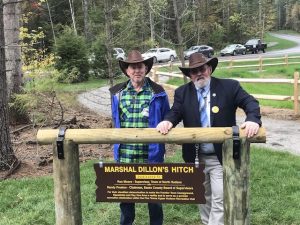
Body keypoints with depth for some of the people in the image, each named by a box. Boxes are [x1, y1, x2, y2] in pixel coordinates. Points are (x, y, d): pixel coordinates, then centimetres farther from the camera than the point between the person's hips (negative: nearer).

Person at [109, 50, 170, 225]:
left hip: (151, 155, -2)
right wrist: (120, 140, 11)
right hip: (125, 157, 3)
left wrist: (159, 144, -2)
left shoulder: (158, 93, -4)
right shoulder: (118, 93, 3)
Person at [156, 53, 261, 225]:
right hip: (196, 157, 4)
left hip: (221, 157, -3)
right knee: (203, 198, 21)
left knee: (219, 200, -3)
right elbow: (176, 112, -7)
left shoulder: (229, 87, -6)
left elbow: (250, 102, -11)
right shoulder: (182, 92, 2)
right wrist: (168, 121, -31)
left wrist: (253, 119, -33)